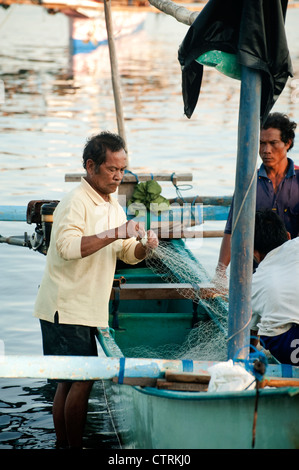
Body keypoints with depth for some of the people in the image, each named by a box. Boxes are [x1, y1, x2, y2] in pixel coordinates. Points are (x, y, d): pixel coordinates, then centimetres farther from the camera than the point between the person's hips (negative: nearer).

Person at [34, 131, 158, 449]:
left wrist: (143, 247, -4)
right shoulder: (75, 202, -14)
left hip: (85, 309, 9)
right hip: (66, 307, -9)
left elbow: (127, 254, 18)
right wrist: (114, 233, -33)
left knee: (70, 381, 11)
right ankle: (74, 447, -3)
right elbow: (68, 246, -29)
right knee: (82, 379, -9)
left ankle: (62, 444, 17)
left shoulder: (113, 206, 16)